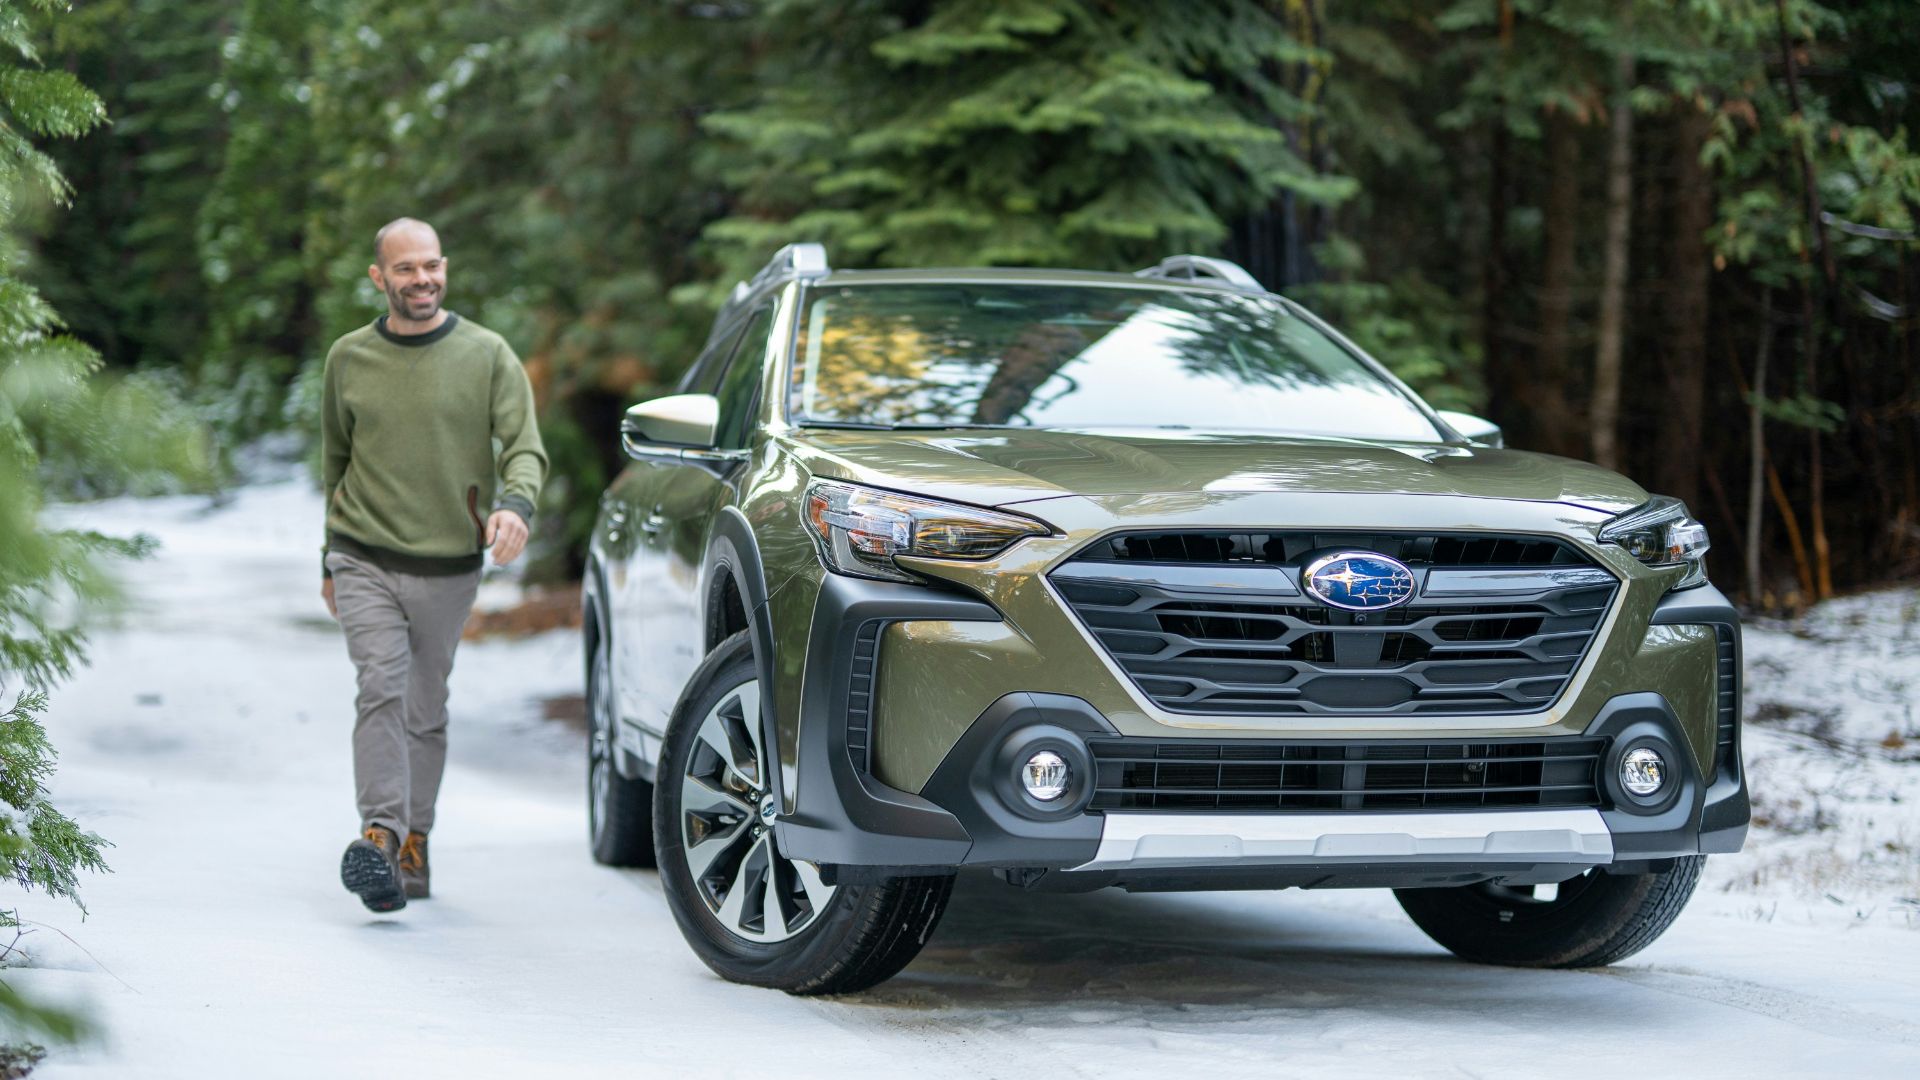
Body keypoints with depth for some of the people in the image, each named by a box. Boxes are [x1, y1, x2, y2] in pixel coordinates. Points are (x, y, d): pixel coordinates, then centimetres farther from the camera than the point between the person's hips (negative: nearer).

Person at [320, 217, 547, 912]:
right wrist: (331, 557, 21)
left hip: (448, 567, 1)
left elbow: (526, 449, -5)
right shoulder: (350, 359, 6)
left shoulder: (488, 355, 1)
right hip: (365, 561, 0)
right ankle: (380, 836, -27)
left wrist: (515, 503, -27)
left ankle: (414, 843, 19)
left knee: (426, 711, 8)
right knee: (381, 688, -18)